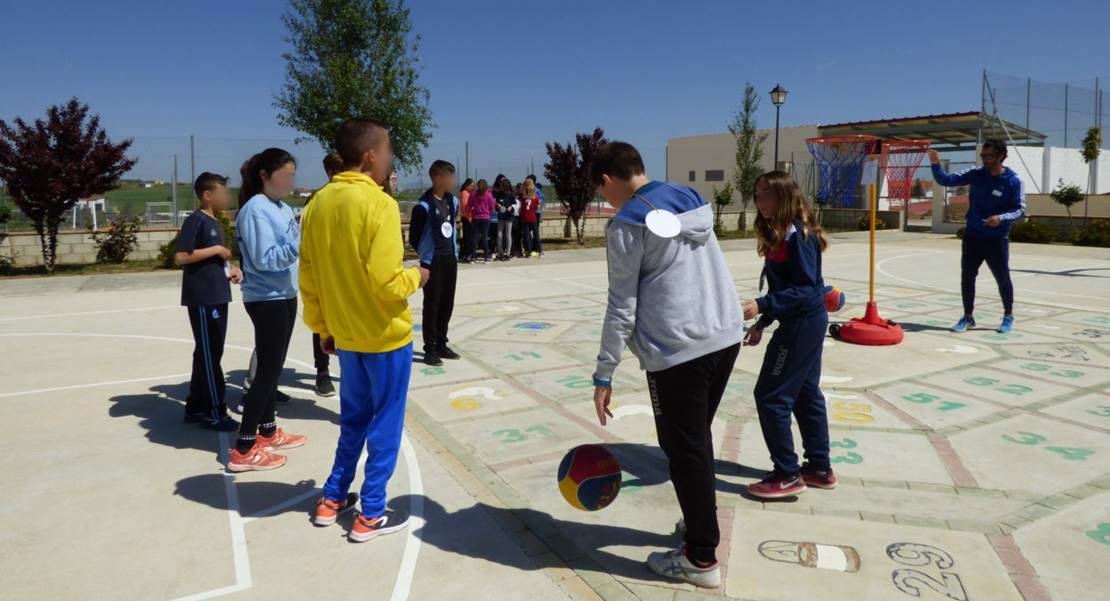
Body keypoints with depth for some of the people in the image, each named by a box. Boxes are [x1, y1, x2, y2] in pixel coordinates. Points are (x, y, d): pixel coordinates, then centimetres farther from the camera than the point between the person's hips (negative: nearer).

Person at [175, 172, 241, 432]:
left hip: (217, 297, 9)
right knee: (208, 356, -3)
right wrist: (216, 249, -15)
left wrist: (230, 268, 7)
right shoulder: (196, 220, -12)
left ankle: (196, 408, 23)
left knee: (208, 354, 14)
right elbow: (180, 256, -21)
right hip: (202, 299, -9)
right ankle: (214, 413, 5)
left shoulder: (216, 223, 16)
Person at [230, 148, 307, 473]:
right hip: (266, 299, -9)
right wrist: (300, 244, -29)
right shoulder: (255, 210, -17)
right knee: (268, 369, -5)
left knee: (273, 366, 17)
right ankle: (243, 450, 3)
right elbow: (265, 259, -23)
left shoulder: (284, 209, 9)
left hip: (285, 296, 9)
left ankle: (268, 431, 32)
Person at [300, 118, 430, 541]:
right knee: (384, 426, 8)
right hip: (386, 335, -6)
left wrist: (323, 328, 16)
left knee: (353, 420, 22)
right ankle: (371, 516, 18)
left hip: (346, 335, 7)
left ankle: (332, 500, 32)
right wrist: (416, 277, -3)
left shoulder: (319, 203, 2)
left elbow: (308, 278, 6)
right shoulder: (379, 204, -19)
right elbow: (385, 282, -24)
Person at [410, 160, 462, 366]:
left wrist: (453, 249, 13)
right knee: (432, 306, 0)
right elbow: (413, 237, -9)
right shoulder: (424, 206, -16)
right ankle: (430, 349, 9)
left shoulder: (452, 201, 6)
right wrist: (427, 254, 1)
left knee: (447, 304, 12)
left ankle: (441, 345, 24)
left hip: (450, 260, 7)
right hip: (432, 262, -7)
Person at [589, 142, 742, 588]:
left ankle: (701, 558, 17)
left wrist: (604, 374, -4)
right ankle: (700, 522, 37)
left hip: (677, 349, -7)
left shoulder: (627, 223, -8)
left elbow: (622, 307, -10)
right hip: (726, 335, 8)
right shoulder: (691, 199, 13)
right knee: (697, 438, 22)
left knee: (684, 449, 6)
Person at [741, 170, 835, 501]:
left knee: (770, 396, -4)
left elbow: (805, 289, -24)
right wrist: (762, 323, 16)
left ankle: (787, 475, 7)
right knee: (805, 394, 17)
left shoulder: (796, 235, -19)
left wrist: (761, 306, -31)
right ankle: (819, 468, 29)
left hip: (802, 325, -10)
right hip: (807, 323, 10)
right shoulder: (778, 234, 10)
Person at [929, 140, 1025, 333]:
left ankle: (1008, 316, 27)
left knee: (1002, 279, 7)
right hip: (972, 237, 3)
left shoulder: (1013, 181, -9)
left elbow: (1020, 209, -9)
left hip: (997, 240, -3)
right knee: (967, 277, 6)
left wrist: (1002, 218, -27)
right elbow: (946, 180, -2)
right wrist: (936, 164, -19)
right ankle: (968, 317, 19)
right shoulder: (976, 174, 0)